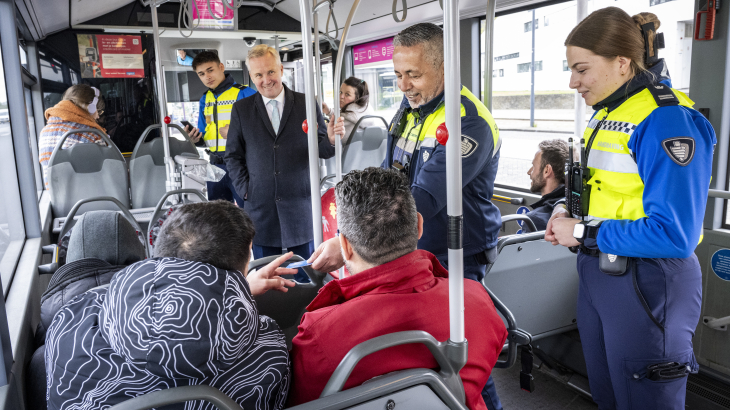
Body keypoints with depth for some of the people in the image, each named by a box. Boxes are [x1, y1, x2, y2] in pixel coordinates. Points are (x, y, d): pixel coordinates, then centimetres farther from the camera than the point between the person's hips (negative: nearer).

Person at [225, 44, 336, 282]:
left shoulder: (306, 104, 3)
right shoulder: (241, 110, 7)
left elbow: (322, 150, 1)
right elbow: (233, 155, 10)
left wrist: (332, 140, -22)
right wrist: (245, 189, -2)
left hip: (300, 204, -1)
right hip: (261, 207, 1)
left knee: (307, 275, 9)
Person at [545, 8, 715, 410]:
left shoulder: (666, 120, -20)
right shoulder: (607, 113, 6)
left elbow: (674, 234, -25)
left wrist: (584, 233, -19)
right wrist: (569, 214, -1)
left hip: (645, 284, -8)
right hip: (597, 270, 8)